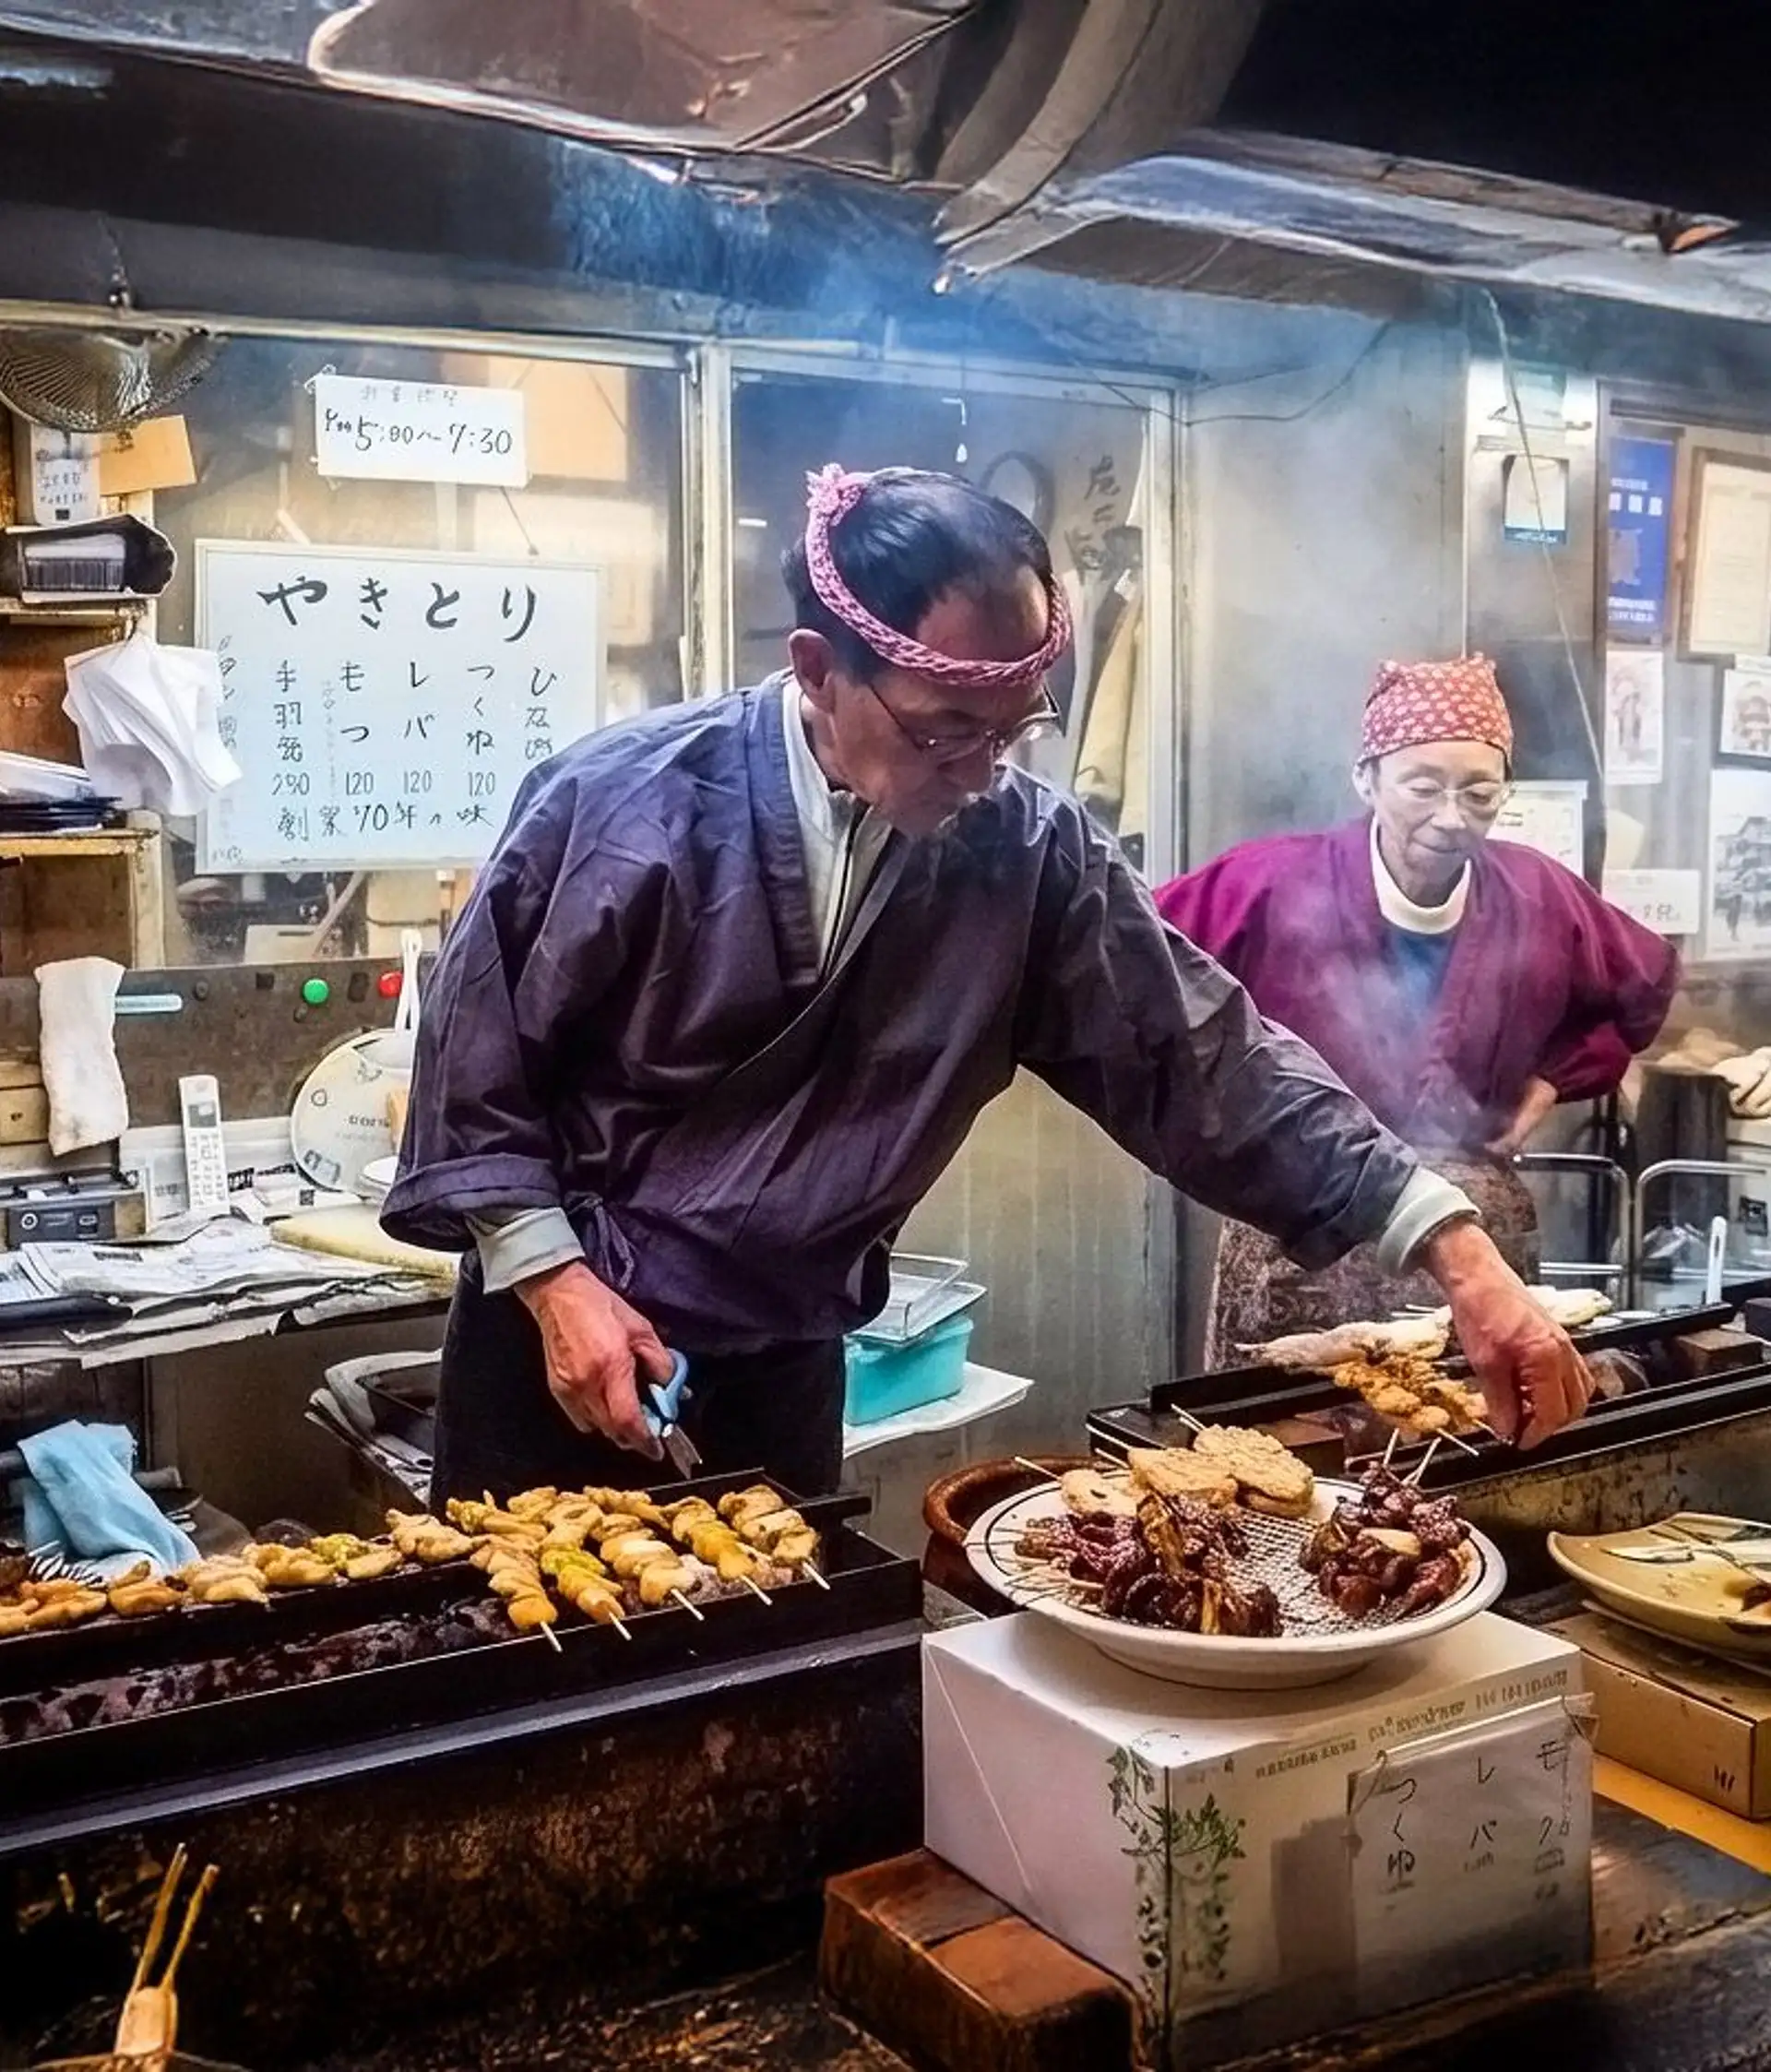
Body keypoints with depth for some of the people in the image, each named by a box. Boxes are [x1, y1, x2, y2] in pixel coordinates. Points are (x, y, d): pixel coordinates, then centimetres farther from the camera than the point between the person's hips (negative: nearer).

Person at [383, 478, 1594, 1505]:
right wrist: (555, 1282, -15)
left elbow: (1200, 1055, -11)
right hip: (564, 1334, -2)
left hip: (787, 1363, 3)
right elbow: (475, 1051, -9)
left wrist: (1458, 1253, -17)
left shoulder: (1029, 851, -11)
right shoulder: (627, 802, -19)